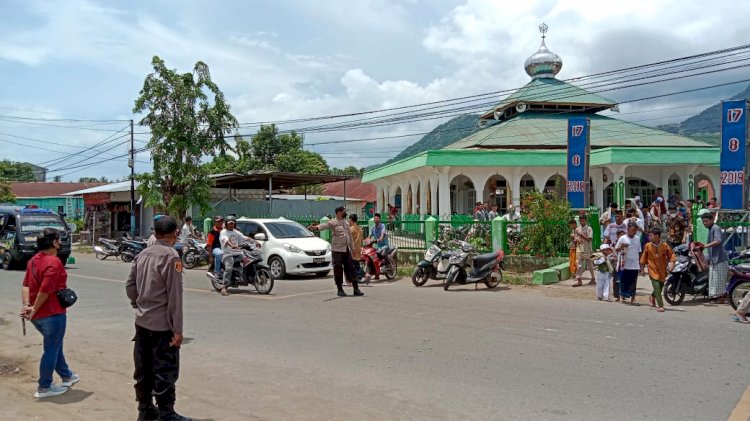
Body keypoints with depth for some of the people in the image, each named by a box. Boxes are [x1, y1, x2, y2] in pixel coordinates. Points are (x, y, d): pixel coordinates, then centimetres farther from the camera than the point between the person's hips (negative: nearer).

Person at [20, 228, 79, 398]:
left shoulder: (34, 260, 9)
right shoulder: (53, 262, -19)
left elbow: (26, 285, 3)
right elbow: (45, 290, -24)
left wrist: (26, 305, -5)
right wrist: (34, 309, -13)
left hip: (38, 315, 9)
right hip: (52, 313, -9)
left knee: (55, 346, 23)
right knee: (51, 349, 4)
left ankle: (67, 375, 37)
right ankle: (44, 387, 14)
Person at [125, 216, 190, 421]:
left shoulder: (143, 254, 7)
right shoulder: (171, 256, -16)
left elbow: (130, 285, 12)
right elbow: (174, 296, -17)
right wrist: (177, 329, -15)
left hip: (142, 322, 8)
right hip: (162, 324, -7)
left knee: (143, 369, 15)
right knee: (165, 371, 2)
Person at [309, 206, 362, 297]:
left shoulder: (346, 223, 16)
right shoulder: (333, 222, -6)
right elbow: (325, 225, -26)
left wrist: (352, 249, 21)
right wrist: (316, 227, -47)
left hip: (347, 250, 6)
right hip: (337, 250, -6)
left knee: (351, 269, 8)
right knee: (338, 270, -2)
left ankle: (356, 289, 12)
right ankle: (340, 289, 8)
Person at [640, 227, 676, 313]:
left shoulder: (664, 246, -6)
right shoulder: (648, 246, -4)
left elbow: (671, 255, 2)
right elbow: (644, 258, 4)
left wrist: (672, 262, -17)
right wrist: (642, 269, 7)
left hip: (662, 271, 2)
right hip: (653, 270, -2)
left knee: (660, 288, 15)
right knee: (657, 288, -13)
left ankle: (652, 297, 44)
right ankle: (660, 306, -5)